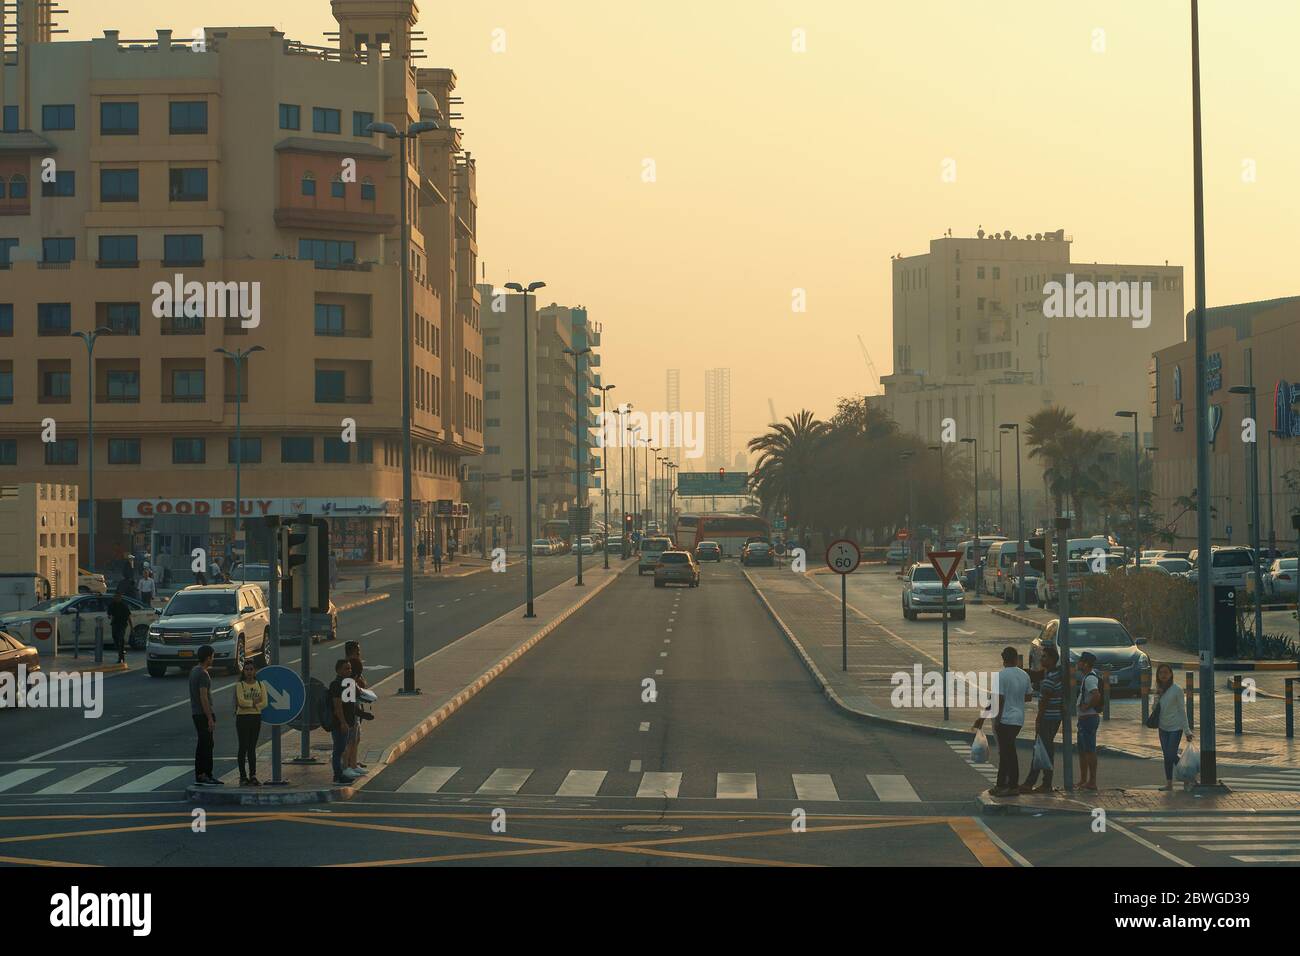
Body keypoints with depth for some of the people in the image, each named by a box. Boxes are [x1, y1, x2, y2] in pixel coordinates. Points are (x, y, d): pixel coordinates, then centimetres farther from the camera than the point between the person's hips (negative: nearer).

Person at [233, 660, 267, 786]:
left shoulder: (261, 685, 7)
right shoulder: (239, 685, -3)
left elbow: (264, 703, -4)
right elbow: (241, 702, -17)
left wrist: (248, 704, -13)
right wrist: (254, 702, -9)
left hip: (256, 718, 3)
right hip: (242, 718, -3)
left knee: (252, 747, 7)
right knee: (243, 747, -1)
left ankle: (253, 776, 8)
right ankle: (243, 776, 1)